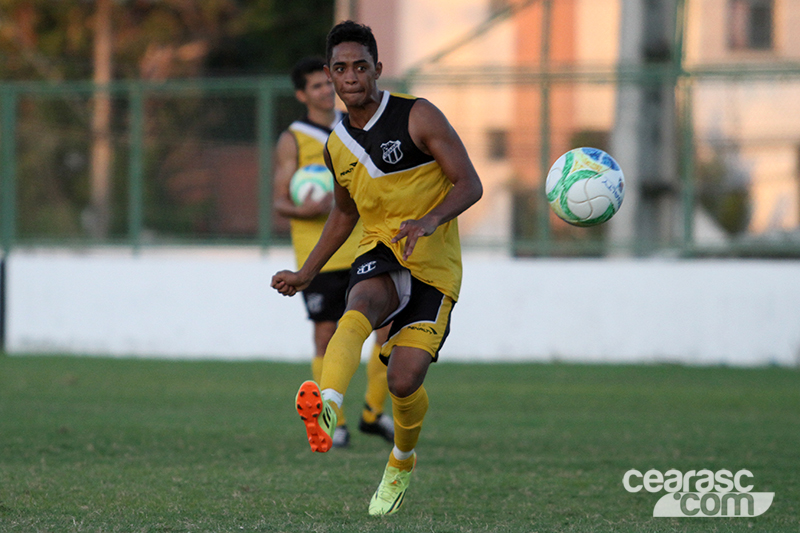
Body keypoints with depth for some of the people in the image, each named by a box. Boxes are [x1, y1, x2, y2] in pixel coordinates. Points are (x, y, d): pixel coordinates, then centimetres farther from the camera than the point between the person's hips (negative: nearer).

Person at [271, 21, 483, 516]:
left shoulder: (418, 117, -7)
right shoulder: (337, 145, 10)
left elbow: (470, 185, -10)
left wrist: (430, 220, -28)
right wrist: (307, 273, 22)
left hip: (434, 263, -3)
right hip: (380, 253, 3)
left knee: (405, 380, -13)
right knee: (362, 303, -35)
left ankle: (402, 461, 23)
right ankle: (327, 406, -64)